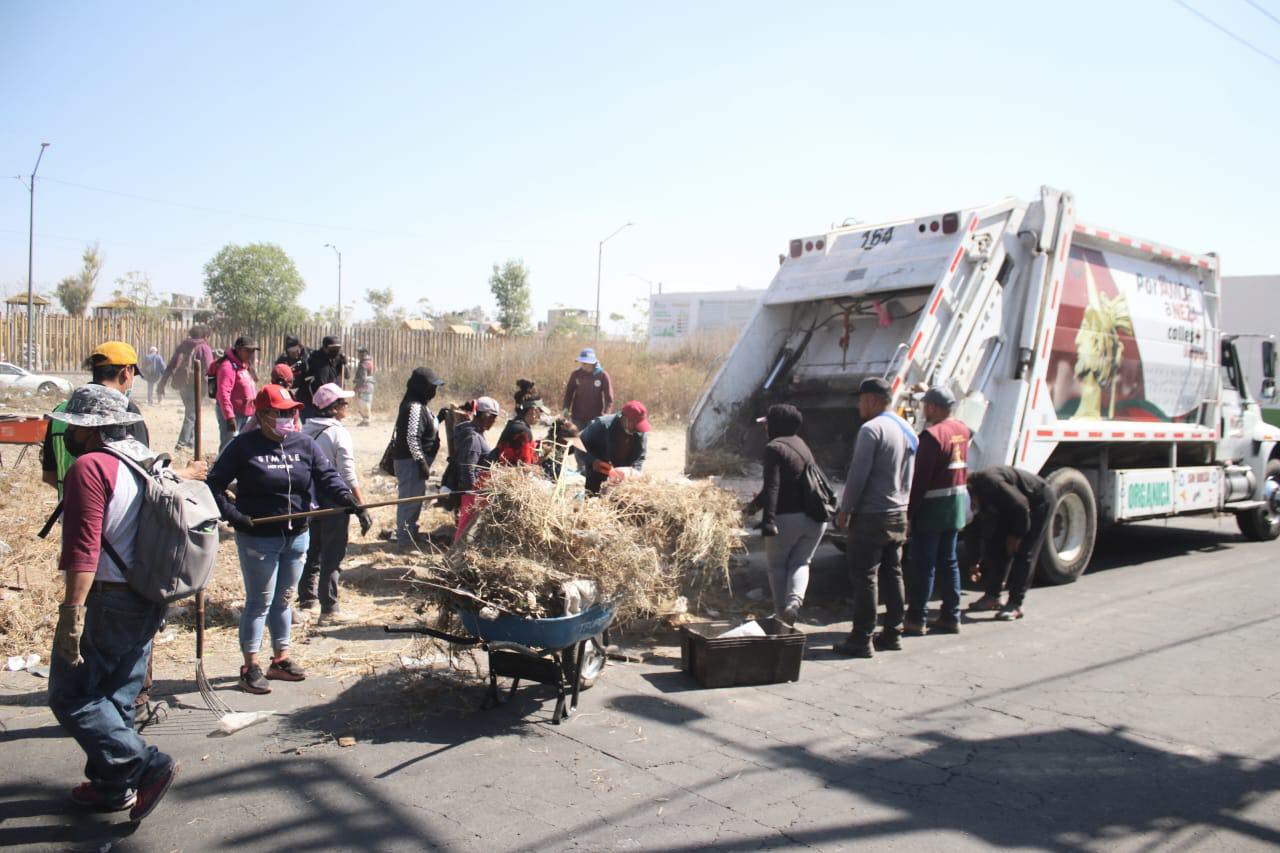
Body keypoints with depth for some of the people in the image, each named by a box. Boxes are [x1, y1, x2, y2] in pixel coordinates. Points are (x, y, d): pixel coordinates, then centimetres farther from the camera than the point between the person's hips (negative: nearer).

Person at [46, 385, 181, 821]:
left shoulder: (91, 467, -17)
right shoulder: (148, 461, 10)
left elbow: (83, 549, -24)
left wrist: (71, 613, -24)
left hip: (107, 601, -9)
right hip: (149, 601, 9)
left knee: (71, 695, 3)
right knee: (116, 696, 18)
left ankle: (146, 766, -4)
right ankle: (113, 786, 27)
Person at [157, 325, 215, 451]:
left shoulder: (182, 346, 15)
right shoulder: (204, 348, -3)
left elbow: (170, 366, 13)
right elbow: (208, 369, -12)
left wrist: (162, 384, 13)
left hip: (180, 383, 6)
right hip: (194, 384, -6)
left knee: (191, 412, 21)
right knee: (192, 414, -2)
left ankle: (191, 441, 24)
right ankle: (182, 443, -11)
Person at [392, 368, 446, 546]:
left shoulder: (421, 405, 14)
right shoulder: (415, 407, -19)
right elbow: (412, 438, -24)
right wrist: (421, 462, -23)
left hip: (414, 460, 11)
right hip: (410, 461, -11)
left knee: (414, 498, 20)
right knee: (410, 499, -5)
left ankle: (409, 532, 32)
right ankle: (405, 539, 1)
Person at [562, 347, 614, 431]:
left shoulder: (602, 376, -6)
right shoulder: (575, 374, -1)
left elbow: (609, 397, -8)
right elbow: (568, 393, 5)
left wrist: (606, 413, -22)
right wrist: (565, 409, -9)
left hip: (595, 418, -2)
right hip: (577, 417, 2)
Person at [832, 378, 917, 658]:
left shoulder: (871, 429, -15)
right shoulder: (907, 430, 12)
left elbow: (858, 474, -18)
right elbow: (908, 478, 17)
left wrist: (844, 510, -10)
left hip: (871, 516, -8)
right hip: (899, 514, 9)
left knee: (864, 576, -4)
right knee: (893, 575, 13)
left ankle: (861, 639, -1)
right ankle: (893, 633, 20)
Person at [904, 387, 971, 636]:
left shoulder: (932, 435, -17)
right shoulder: (962, 430, 9)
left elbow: (921, 477, -20)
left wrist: (909, 510, -16)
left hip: (933, 505, -8)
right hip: (958, 500, 8)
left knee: (923, 564, -3)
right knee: (948, 561, 14)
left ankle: (916, 619, 1)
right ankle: (951, 616, 17)